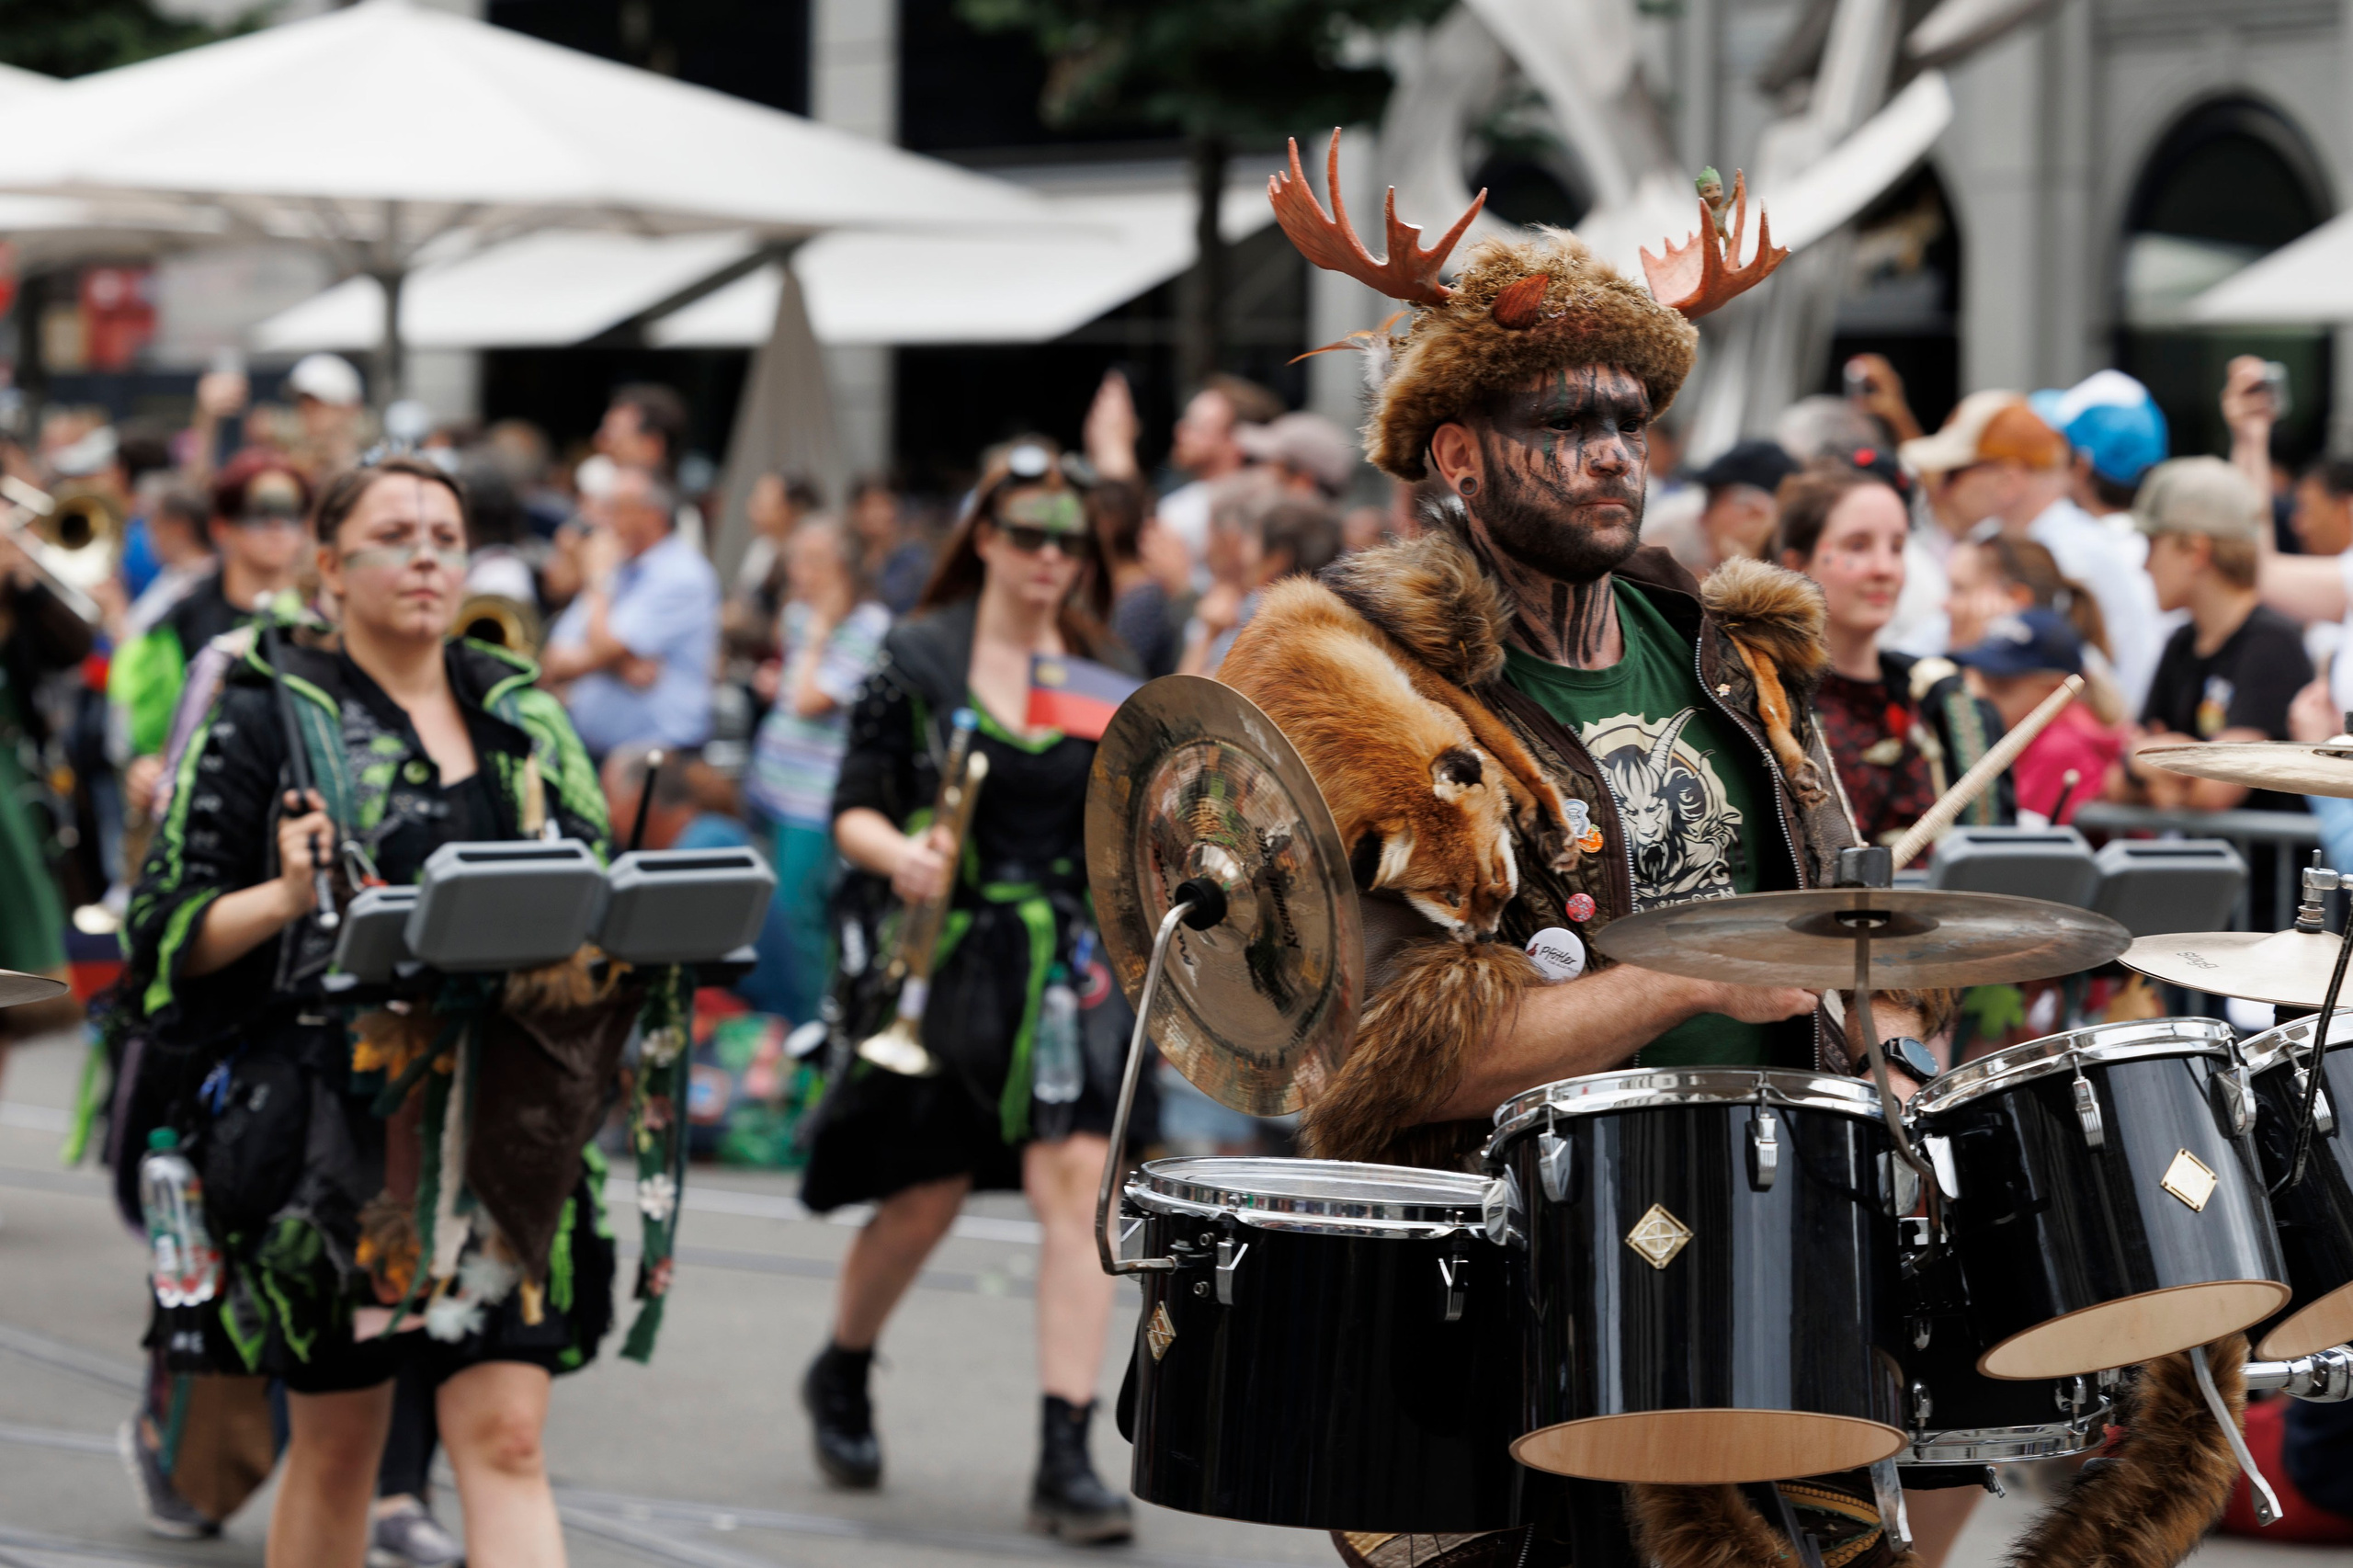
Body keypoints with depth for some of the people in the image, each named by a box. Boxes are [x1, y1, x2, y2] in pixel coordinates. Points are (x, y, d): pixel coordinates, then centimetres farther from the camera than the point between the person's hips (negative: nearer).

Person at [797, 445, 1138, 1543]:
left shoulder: (1102, 676, 8)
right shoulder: (920, 659, 1)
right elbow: (853, 812, -1)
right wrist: (900, 854, -21)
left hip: (1059, 961, 2)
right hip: (941, 955, -2)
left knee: (1078, 1181, -15)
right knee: (922, 1200, 6)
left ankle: (1066, 1462, -15)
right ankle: (840, 1379, 37)